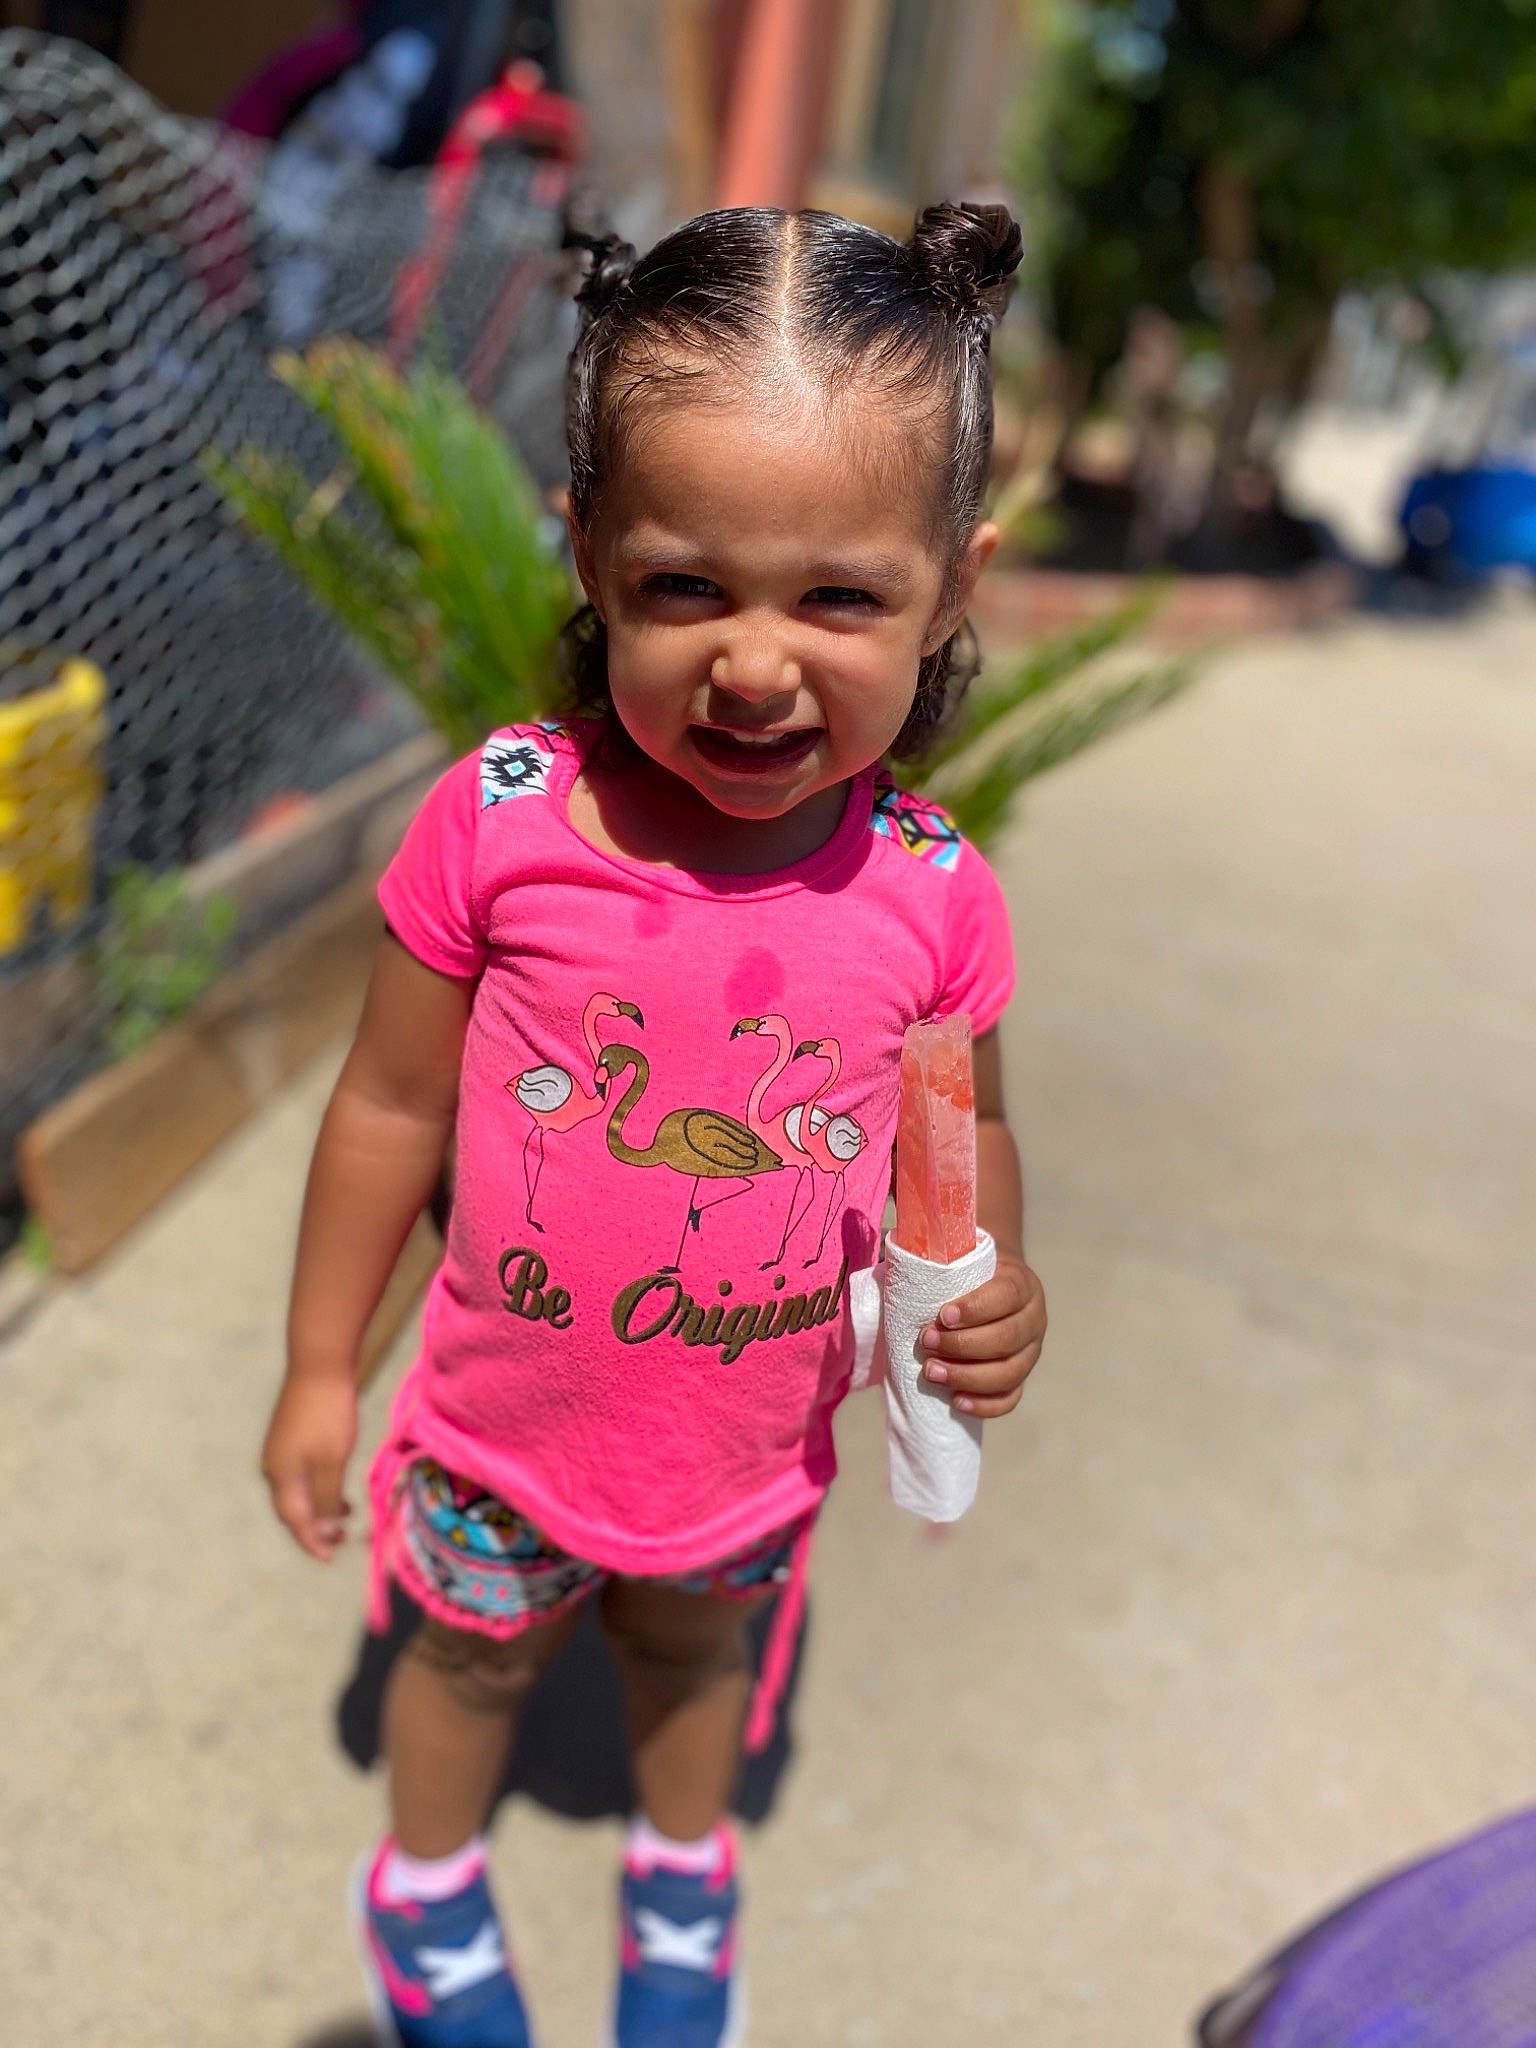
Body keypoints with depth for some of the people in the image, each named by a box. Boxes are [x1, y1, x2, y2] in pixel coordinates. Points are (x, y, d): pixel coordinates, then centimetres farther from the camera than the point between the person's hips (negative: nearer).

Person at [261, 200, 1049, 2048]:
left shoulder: (931, 891, -21)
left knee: (694, 1644, 31)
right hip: (509, 1427, -1)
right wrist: (319, 1367, -3)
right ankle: (426, 1887, 63)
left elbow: (965, 1128, -2)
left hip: (754, 1449, 1)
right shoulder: (503, 820, -25)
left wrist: (992, 1281, -23)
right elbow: (393, 1105, -12)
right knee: (476, 1655, 28)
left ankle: (682, 1868, 66)